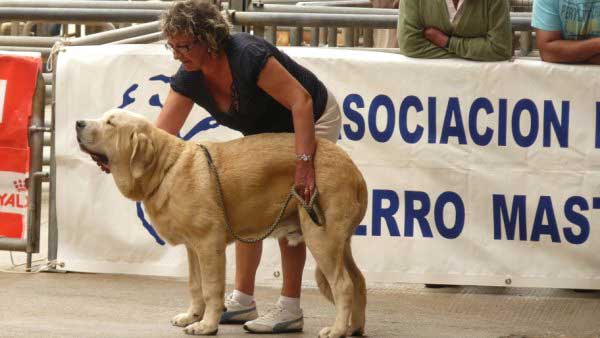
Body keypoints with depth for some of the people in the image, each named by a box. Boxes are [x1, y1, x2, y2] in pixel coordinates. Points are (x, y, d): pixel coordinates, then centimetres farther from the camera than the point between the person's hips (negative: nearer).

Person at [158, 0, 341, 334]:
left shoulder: (247, 56, -36)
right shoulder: (189, 78, -13)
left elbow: (301, 101, -37)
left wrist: (304, 162, -44)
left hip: (312, 119, -8)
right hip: (268, 131, 8)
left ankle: (291, 309, -13)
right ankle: (242, 300, 11)